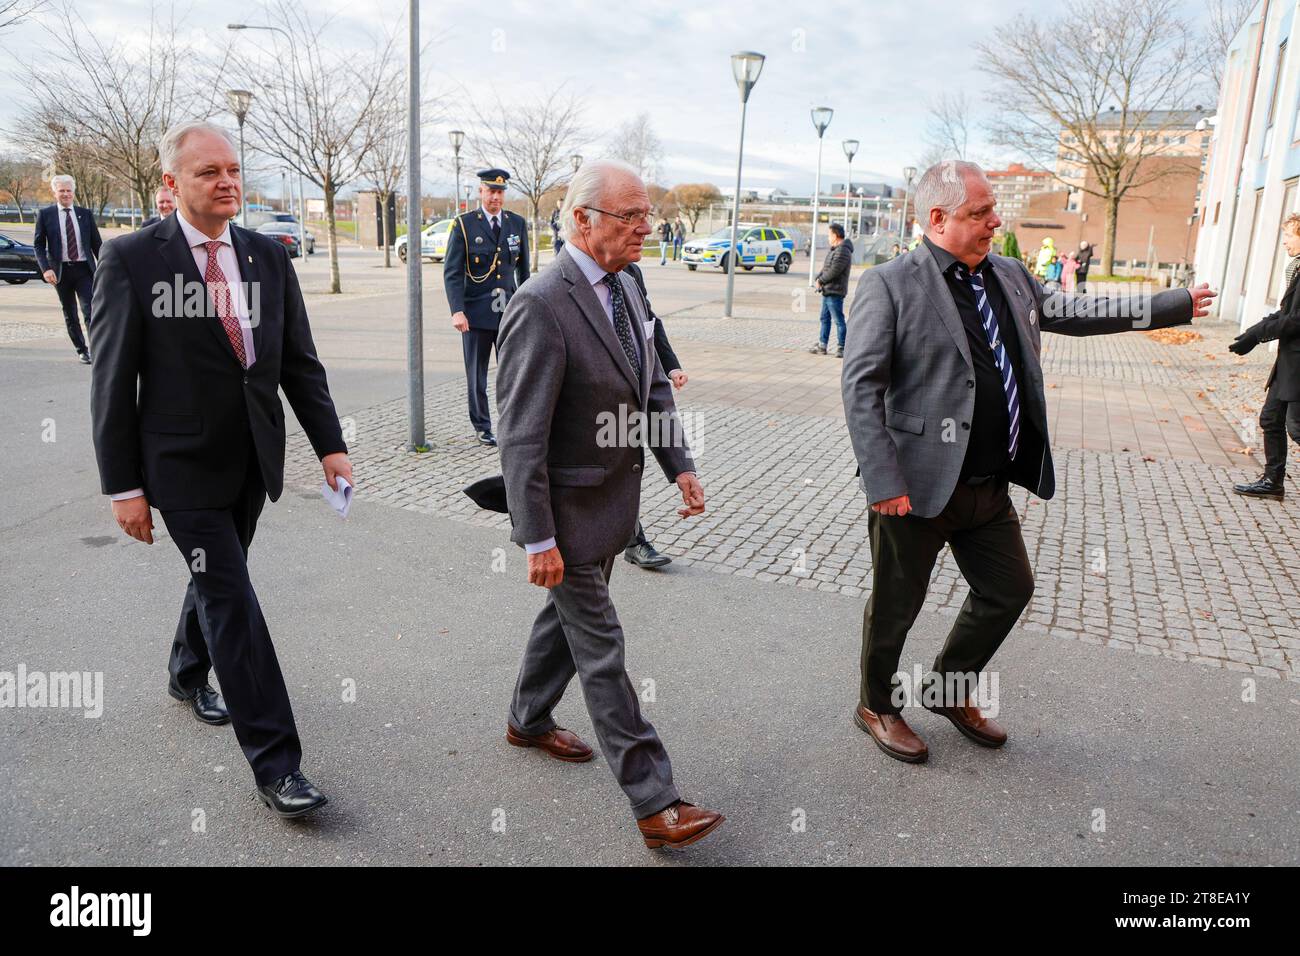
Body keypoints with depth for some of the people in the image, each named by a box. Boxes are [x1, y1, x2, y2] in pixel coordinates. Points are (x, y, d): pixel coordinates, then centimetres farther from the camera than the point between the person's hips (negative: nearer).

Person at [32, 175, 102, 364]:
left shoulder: (85, 213, 6)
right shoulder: (45, 214, 2)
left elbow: (96, 243, 9)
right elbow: (38, 244, 1)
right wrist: (45, 269, -12)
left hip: (84, 269, 0)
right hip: (60, 270, 0)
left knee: (90, 311, -10)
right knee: (69, 314, 9)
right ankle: (81, 350, 19)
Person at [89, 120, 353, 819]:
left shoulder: (268, 256, 5)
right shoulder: (132, 259, -9)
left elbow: (299, 361, 7)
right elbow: (112, 381, -8)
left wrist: (329, 443, 0)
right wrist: (123, 485, -9)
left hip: (252, 460, 5)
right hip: (183, 467, -5)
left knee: (215, 576, 22)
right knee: (232, 598, -6)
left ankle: (188, 674, 50)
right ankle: (275, 762, 0)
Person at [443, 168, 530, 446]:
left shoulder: (517, 223, 8)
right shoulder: (464, 224, -2)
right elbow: (452, 272, -6)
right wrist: (457, 311, -17)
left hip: (509, 311, 2)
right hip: (476, 312, -2)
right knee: (476, 374, 7)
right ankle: (482, 427, 20)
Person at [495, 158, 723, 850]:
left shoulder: (625, 289, 5)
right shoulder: (541, 306, -23)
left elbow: (653, 385, 14)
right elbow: (521, 436, -23)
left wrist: (681, 465, 5)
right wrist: (538, 539, -22)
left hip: (613, 501, 9)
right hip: (568, 510, -9)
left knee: (569, 615, 24)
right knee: (601, 651, 0)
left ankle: (529, 721, 48)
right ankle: (654, 802, 10)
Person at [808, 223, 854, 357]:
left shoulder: (842, 251, -17)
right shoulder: (834, 250, 17)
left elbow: (833, 271, -23)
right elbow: (825, 267, 19)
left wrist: (821, 280, -9)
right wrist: (818, 277, 0)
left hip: (834, 292, -11)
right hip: (827, 291, 11)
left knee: (839, 320, -6)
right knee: (825, 319, 15)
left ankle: (842, 348, -2)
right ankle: (822, 346, 23)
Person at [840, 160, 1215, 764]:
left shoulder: (1010, 277, 10)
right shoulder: (889, 285, -12)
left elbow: (1074, 312, 25)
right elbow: (861, 384, -17)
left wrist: (1175, 305, 27)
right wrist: (882, 482, -23)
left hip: (989, 487, 8)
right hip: (917, 487, -7)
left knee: (1010, 588, 18)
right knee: (896, 606, 8)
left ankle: (948, 692, 39)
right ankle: (877, 706, 33)